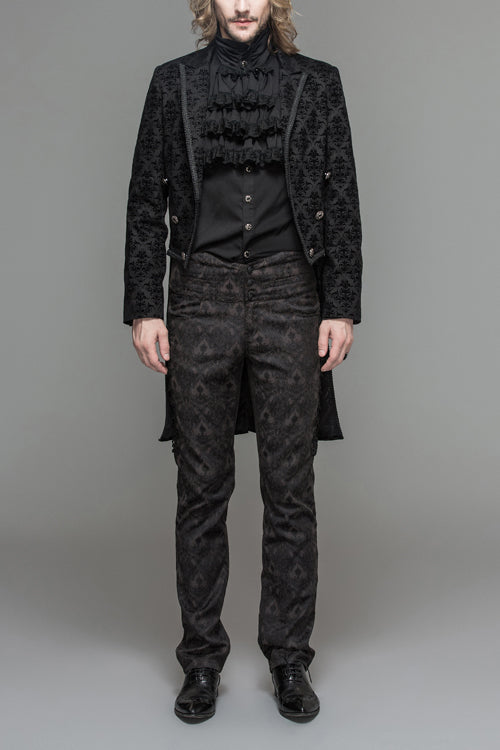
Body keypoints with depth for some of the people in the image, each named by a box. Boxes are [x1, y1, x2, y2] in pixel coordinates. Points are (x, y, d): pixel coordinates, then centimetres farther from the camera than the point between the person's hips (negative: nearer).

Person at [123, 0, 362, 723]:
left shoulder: (317, 83, 8)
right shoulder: (174, 82, 9)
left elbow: (342, 204, 6)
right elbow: (147, 203, 7)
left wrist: (342, 307, -2)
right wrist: (144, 309, 0)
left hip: (289, 297, 0)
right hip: (202, 297, 1)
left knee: (291, 488, 4)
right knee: (202, 488, 5)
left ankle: (289, 659, 19)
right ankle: (202, 661, 20)